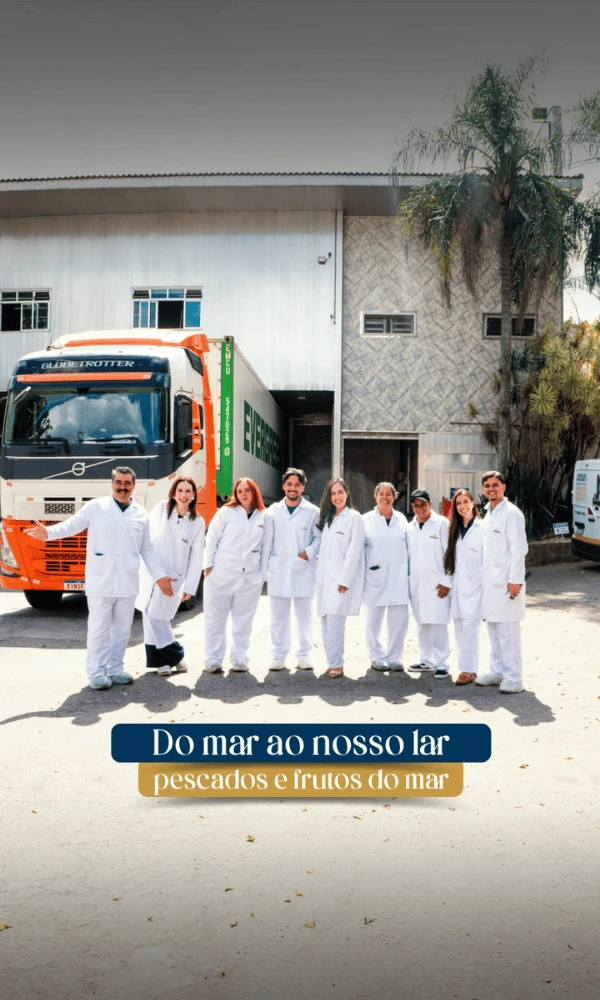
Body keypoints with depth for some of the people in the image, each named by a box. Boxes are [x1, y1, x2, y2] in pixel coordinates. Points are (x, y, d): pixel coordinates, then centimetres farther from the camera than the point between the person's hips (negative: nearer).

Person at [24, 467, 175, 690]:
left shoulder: (140, 514, 9)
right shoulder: (95, 507, 0)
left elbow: (148, 549, 13)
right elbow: (72, 525, -5)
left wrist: (160, 576, 10)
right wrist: (48, 532, -23)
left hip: (128, 582, 4)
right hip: (100, 581, -3)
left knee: (122, 628, 10)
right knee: (99, 628, 0)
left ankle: (115, 668, 22)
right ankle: (96, 672, 10)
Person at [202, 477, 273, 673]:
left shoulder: (264, 518, 7)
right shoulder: (225, 513, 2)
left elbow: (266, 547, 8)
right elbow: (211, 539, 1)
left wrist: (263, 573, 3)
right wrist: (208, 566, -5)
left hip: (250, 576, 1)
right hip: (221, 574, -1)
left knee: (243, 620, 7)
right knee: (215, 619, 3)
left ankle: (240, 659, 17)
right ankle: (212, 661, 10)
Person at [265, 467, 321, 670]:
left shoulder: (313, 512, 3)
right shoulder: (273, 511, 10)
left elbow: (319, 537, 2)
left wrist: (309, 553, -13)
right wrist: (265, 564, 1)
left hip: (303, 570, -1)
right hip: (278, 570, 2)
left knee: (304, 615, 6)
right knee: (278, 615, 6)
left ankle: (304, 654, 16)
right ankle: (278, 654, 15)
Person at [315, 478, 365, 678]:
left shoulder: (354, 518, -3)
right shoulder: (326, 518, 17)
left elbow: (354, 551, -10)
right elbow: (323, 549, 14)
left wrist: (345, 580, -14)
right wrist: (319, 577, 7)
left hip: (342, 579, -6)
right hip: (325, 577, 6)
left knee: (335, 622, -11)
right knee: (326, 622, 6)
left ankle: (337, 664, -4)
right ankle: (332, 662, 13)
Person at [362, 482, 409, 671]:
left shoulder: (401, 519, 11)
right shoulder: (367, 520, 3)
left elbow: (408, 547, 12)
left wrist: (410, 572, 7)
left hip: (398, 579, 2)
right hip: (374, 577, -2)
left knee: (399, 620, -1)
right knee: (374, 621, 5)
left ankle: (393, 657, 15)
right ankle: (377, 657, 21)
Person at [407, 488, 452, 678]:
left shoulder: (442, 524, -3)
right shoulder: (410, 527, 13)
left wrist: (446, 582, -10)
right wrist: (407, 581, 8)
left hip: (436, 583, -5)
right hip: (416, 583, 5)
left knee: (438, 624, -6)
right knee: (421, 623, 10)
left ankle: (441, 664, 1)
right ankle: (426, 660, 20)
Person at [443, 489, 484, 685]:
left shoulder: (482, 527, -6)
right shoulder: (455, 529, 15)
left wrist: (486, 586, -12)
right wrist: (448, 583, 11)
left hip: (474, 585, -7)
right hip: (457, 586, 7)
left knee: (470, 628, -8)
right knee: (459, 628, 8)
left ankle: (470, 669, -1)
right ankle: (464, 667, 16)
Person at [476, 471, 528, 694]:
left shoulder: (511, 513, -10)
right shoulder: (488, 514, 15)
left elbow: (519, 549, -14)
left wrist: (515, 580, -18)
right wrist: (484, 579, 15)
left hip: (506, 582, -8)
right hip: (490, 582, 8)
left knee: (507, 632, -6)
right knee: (494, 631, 13)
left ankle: (514, 678, 0)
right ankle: (497, 672, 22)